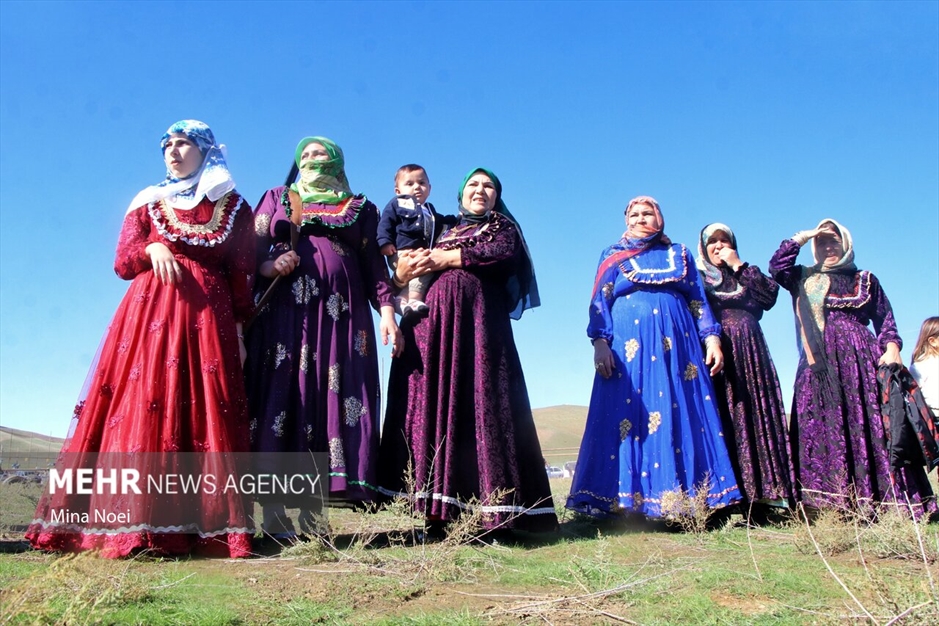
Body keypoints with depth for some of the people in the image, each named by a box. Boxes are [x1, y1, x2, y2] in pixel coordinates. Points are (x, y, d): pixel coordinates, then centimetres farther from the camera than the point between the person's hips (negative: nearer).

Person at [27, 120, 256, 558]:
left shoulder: (233, 206, 12)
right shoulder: (148, 202, 15)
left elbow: (242, 276, 9)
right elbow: (123, 263, 11)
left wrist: (240, 331, 3)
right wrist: (152, 248, -9)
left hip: (208, 318, -1)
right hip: (149, 314, 1)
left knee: (206, 411, -7)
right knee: (142, 404, -9)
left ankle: (207, 526, -6)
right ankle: (137, 526, -8)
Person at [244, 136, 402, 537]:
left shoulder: (360, 208, 20)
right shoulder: (276, 198, 22)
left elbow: (374, 263, 12)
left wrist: (387, 311, -2)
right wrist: (267, 266, -11)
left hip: (340, 315, 0)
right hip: (284, 312, 0)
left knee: (327, 397, -7)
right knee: (280, 394, -8)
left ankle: (311, 516, -3)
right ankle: (274, 515, -7)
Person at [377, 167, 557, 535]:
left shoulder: (503, 227, 19)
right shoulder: (443, 233, 28)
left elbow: (504, 254, -5)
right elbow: (406, 273, 18)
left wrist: (447, 258, -5)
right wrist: (402, 273, -6)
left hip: (477, 322, -3)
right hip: (431, 324, 3)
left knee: (479, 402, -13)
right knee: (432, 403, -8)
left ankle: (492, 513, -15)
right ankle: (438, 510, -8)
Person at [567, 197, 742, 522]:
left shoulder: (679, 254, 18)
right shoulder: (613, 257, 14)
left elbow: (699, 301, 15)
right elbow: (599, 304, 6)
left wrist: (712, 339, 3)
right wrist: (600, 343, -8)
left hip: (677, 345, 2)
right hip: (628, 348, -2)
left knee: (683, 417, -3)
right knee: (626, 417, -8)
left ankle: (685, 500, 0)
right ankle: (626, 500, -6)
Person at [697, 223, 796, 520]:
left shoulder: (746, 276, 24)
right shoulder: (697, 277, 16)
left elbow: (770, 295, 4)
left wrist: (739, 266, 4)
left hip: (749, 353, 3)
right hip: (717, 353, -3)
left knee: (755, 417, -6)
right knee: (723, 420, -10)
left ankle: (757, 496, -8)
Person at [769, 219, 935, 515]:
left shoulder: (866, 280, 18)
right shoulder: (805, 279, 18)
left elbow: (885, 319, 13)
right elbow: (776, 267, 2)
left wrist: (892, 347, -5)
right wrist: (801, 237, 4)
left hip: (861, 360, 0)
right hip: (820, 362, 0)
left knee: (869, 426, -8)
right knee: (824, 429, -9)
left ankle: (877, 500, -7)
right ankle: (832, 504, -12)